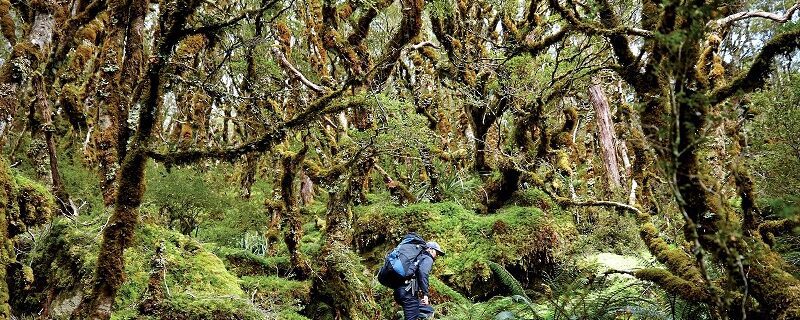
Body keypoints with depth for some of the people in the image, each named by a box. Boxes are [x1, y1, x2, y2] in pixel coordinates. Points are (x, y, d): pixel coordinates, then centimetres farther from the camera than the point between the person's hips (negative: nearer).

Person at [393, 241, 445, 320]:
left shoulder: (418, 257, 29)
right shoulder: (428, 259, 3)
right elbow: (423, 272, -18)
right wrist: (425, 294, -21)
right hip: (408, 292, -9)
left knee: (428, 311, 13)